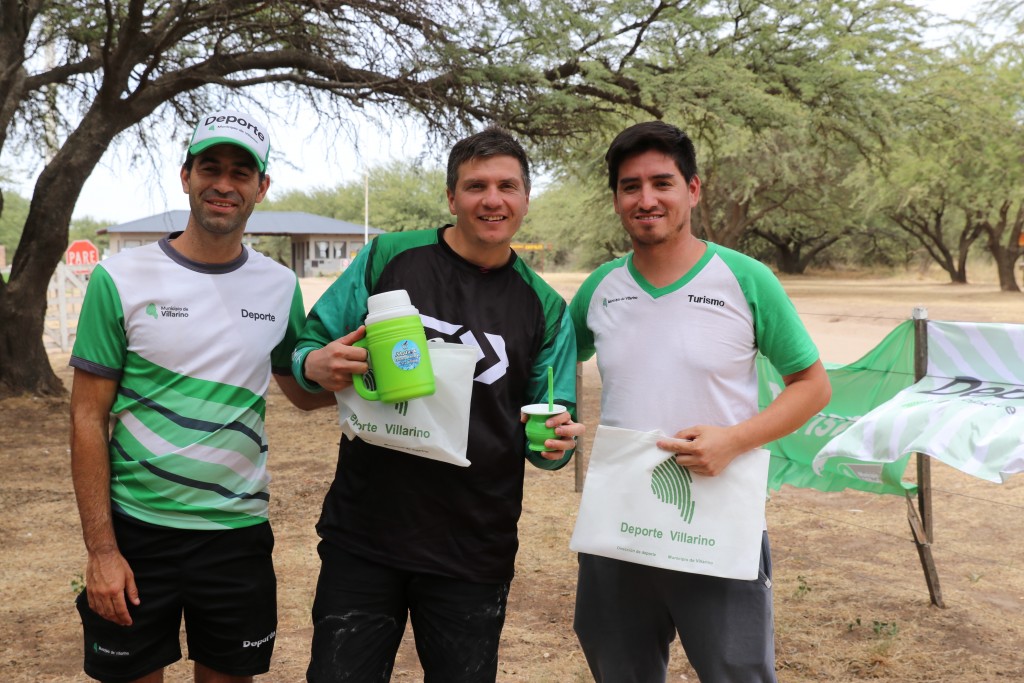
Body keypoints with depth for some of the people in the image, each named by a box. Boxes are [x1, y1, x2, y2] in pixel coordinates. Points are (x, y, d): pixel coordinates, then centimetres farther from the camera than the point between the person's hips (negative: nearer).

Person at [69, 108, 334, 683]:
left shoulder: (280, 286, 2)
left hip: (240, 530, 2)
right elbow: (89, 419, -5)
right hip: (136, 528, -2)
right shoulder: (121, 279, -6)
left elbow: (303, 390, 13)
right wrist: (101, 548, -10)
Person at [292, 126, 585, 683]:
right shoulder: (387, 258, 0)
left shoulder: (545, 309, 4)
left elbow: (546, 435, 9)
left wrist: (556, 443, -14)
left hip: (475, 555, 1)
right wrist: (317, 365, -18)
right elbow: (308, 350, 5)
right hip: (363, 537, -1)